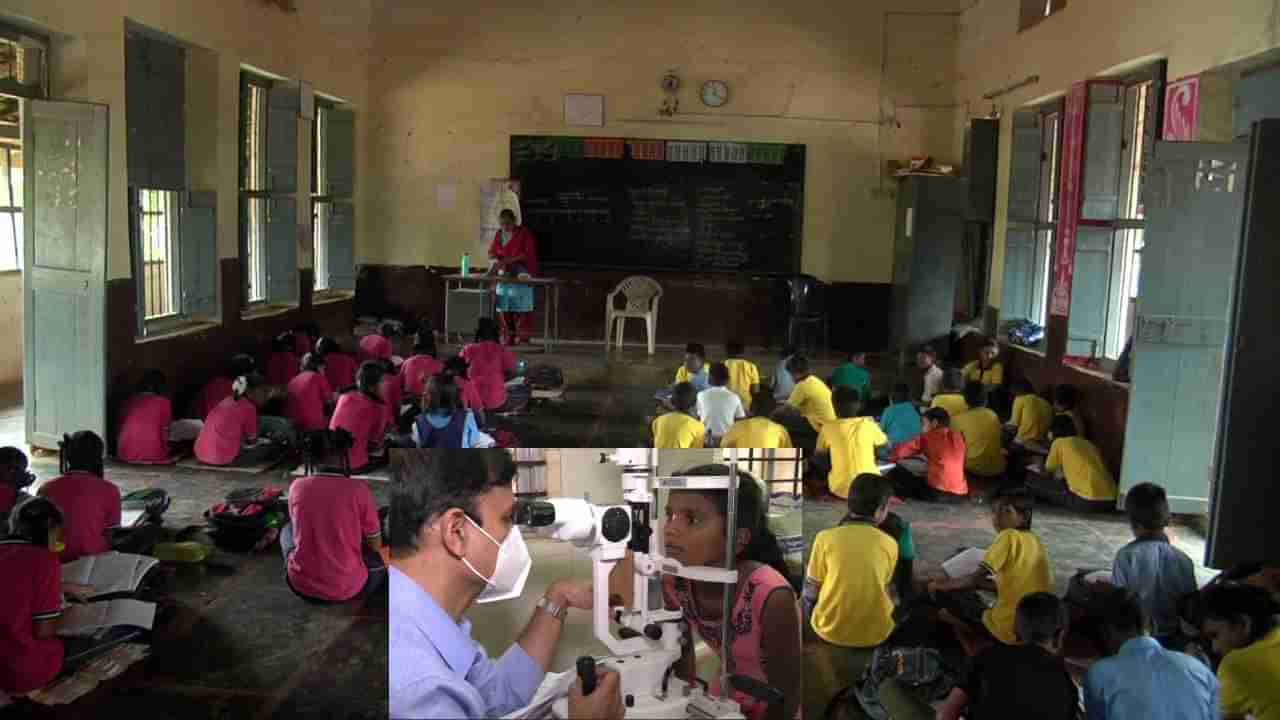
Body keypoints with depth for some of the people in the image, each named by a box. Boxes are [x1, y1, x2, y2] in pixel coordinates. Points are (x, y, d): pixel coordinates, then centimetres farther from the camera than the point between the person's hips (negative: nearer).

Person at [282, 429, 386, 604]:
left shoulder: (297, 487, -5)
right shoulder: (359, 489, -12)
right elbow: (376, 546, 0)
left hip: (301, 585, 2)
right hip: (348, 589, -1)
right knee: (380, 557, 30)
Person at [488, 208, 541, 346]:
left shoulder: (525, 234, -5)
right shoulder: (499, 234, 12)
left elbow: (528, 255, -13)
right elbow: (492, 251, 15)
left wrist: (505, 261, -21)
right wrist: (494, 260, -10)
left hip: (521, 277, -5)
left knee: (521, 311, -8)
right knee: (504, 310, 2)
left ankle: (522, 340, -7)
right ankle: (508, 340, 9)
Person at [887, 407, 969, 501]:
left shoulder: (928, 436, 0)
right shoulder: (958, 437, 12)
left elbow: (902, 450, 6)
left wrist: (892, 457, 26)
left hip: (937, 492, -5)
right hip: (960, 494, 6)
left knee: (896, 473, 5)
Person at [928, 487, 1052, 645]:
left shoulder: (1009, 536, -13)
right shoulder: (1034, 542, 10)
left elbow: (977, 578, -14)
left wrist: (941, 584, 0)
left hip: (1009, 630, -8)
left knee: (941, 591, 3)